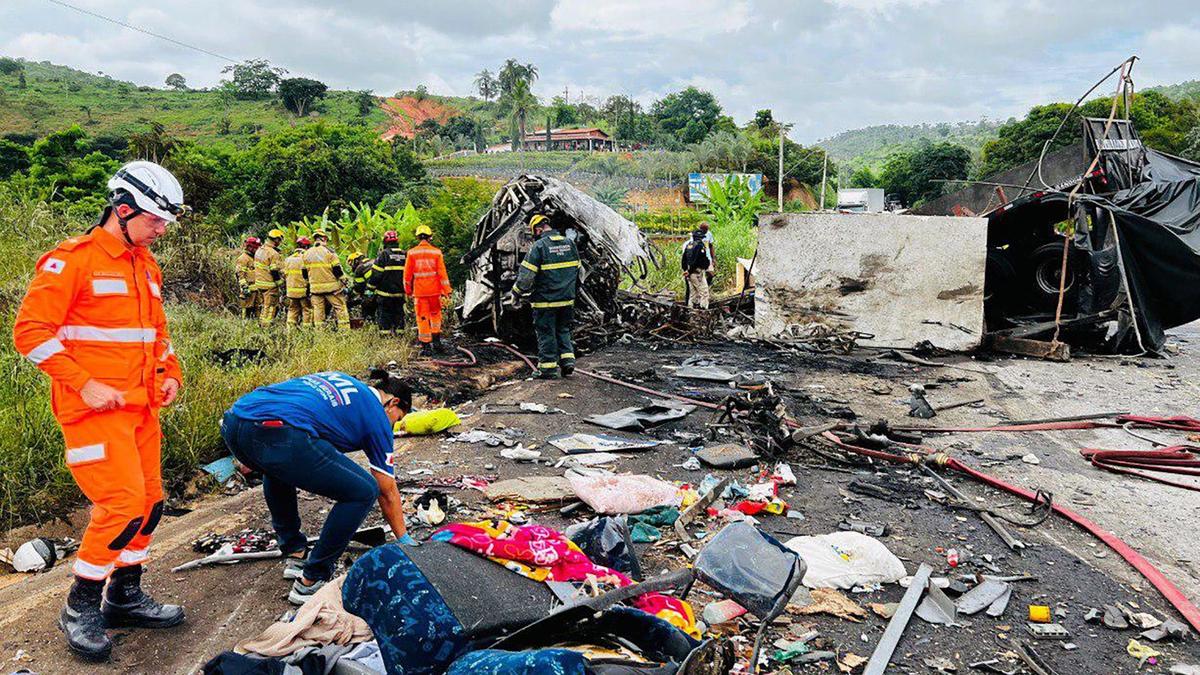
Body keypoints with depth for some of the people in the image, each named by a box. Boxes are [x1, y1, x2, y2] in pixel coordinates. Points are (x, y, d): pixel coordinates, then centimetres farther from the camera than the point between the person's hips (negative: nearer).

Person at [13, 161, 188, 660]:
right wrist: (84, 384, -17)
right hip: (94, 408, -8)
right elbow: (31, 331, -13)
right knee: (123, 504, -12)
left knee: (149, 501, 10)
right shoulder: (73, 260, -10)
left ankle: (124, 597, 26)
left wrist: (170, 374, 10)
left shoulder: (146, 265, 15)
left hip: (141, 407, 8)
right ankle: (80, 607, 8)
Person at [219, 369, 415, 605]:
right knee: (363, 491, 7)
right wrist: (405, 540, 34)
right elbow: (388, 493, 22)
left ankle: (294, 554, 42)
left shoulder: (338, 379, 34)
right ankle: (310, 583, 14)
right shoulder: (377, 414, 17)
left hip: (233, 420, 9)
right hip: (277, 435, -8)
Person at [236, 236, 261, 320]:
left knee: (256, 308, 11)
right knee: (247, 308, -6)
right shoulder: (243, 258, -9)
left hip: (256, 287, 9)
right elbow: (240, 274, -16)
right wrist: (244, 287, -23)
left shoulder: (254, 258, 19)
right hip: (248, 288, -9)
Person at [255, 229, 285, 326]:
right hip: (270, 285, -9)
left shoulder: (259, 250, 10)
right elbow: (275, 271, -21)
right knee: (270, 307, -2)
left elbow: (257, 267, 18)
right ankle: (266, 326, 0)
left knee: (262, 305, 19)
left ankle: (260, 324, 25)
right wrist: (281, 282, -10)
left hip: (259, 283, 9)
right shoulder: (273, 253, -19)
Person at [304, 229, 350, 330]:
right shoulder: (329, 251, -7)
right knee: (340, 307, 1)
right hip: (331, 287, -4)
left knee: (318, 310, 8)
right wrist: (343, 283, 1)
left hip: (315, 288, 4)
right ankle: (344, 329, -4)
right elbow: (337, 270, -8)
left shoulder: (306, 253, 8)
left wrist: (308, 287, 23)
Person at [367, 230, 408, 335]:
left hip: (385, 292, -4)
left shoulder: (383, 254, -11)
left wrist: (370, 288, -1)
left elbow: (376, 273, -11)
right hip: (400, 293, 5)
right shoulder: (405, 255, 5)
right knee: (399, 313, 13)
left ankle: (385, 333, 1)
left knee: (384, 314, 2)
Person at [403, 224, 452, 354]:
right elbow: (442, 273, -4)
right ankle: (436, 340, 15)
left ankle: (426, 346, 5)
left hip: (419, 291, 0)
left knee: (422, 318, 5)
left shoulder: (412, 253, -1)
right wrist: (446, 290, -1)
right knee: (435, 314, 19)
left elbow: (407, 274, 3)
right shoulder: (436, 252, -3)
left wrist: (408, 290, 15)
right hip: (434, 290, 0)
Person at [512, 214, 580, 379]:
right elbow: (577, 271, 15)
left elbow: (526, 274, -14)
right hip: (567, 299, 5)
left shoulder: (539, 246, -14)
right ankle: (567, 360, 13)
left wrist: (517, 293, 0)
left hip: (545, 300, -5)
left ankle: (549, 368, 9)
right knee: (563, 330, 20)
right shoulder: (570, 243, 5)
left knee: (546, 333, 5)